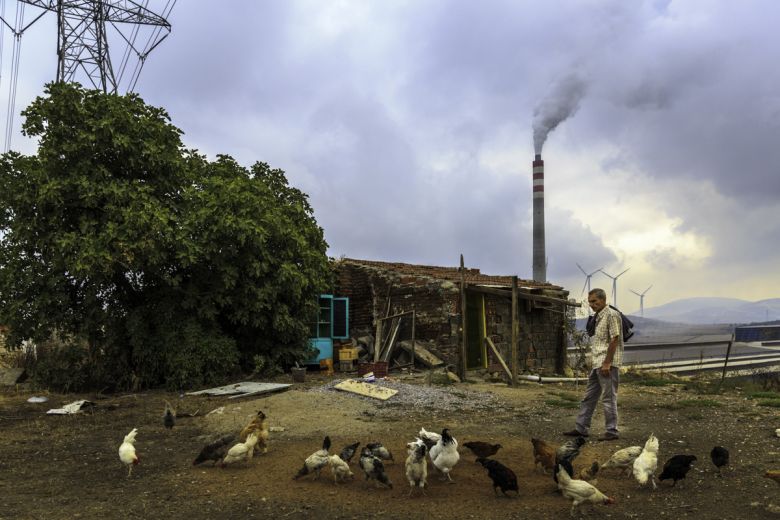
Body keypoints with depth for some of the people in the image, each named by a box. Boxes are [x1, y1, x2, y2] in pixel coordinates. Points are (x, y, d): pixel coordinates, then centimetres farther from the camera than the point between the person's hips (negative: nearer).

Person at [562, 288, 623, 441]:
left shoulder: (611, 315, -11)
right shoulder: (598, 317, 17)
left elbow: (614, 340, -17)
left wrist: (607, 363, -21)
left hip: (608, 364, -10)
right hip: (597, 363, 10)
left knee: (609, 398, -3)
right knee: (589, 397, 11)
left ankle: (612, 431, 5)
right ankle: (581, 428, 17)